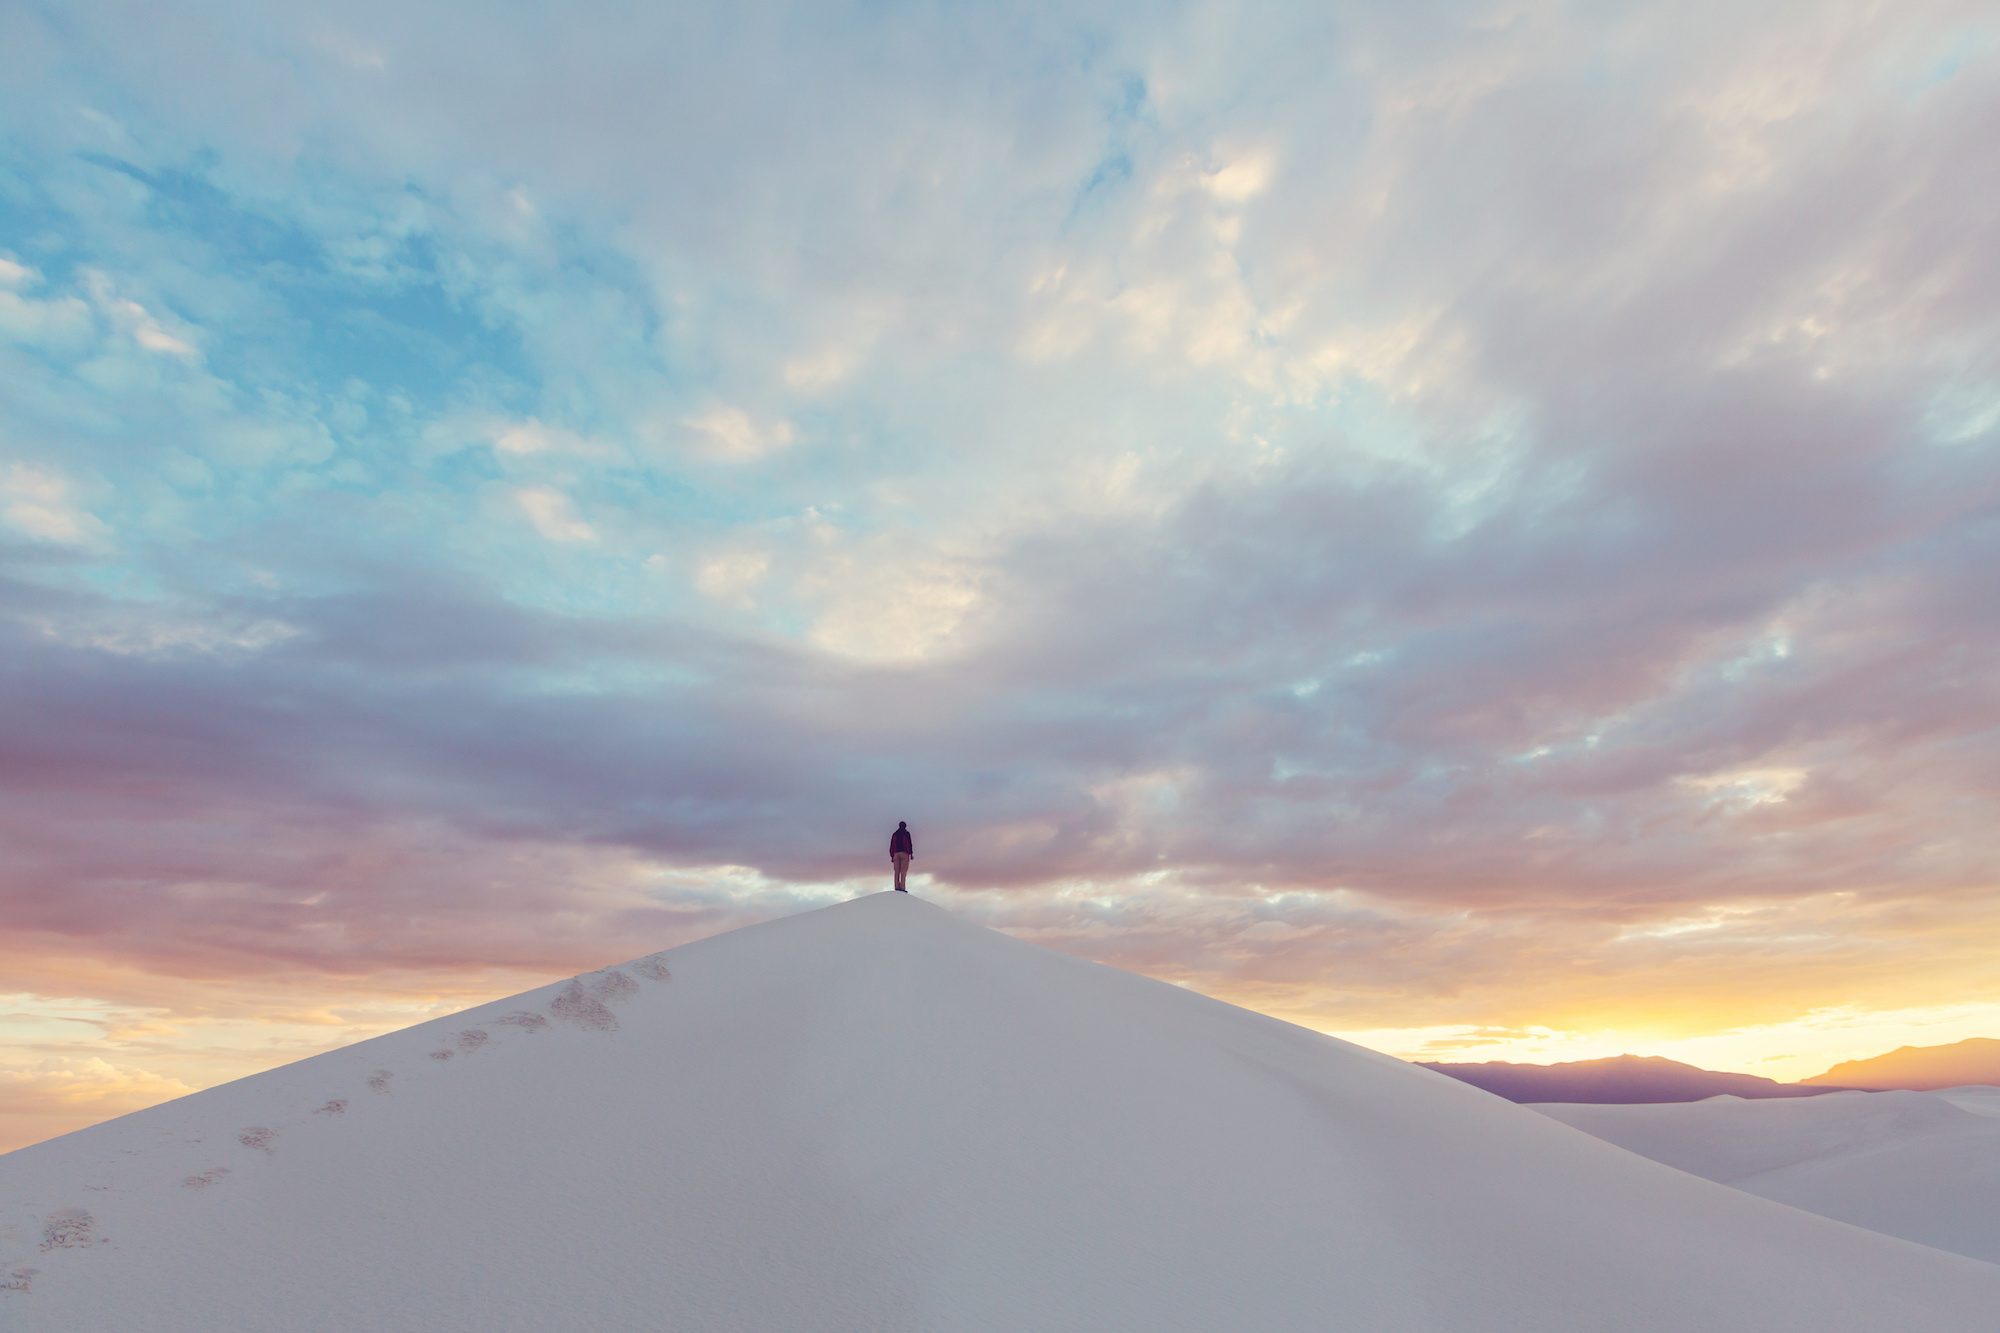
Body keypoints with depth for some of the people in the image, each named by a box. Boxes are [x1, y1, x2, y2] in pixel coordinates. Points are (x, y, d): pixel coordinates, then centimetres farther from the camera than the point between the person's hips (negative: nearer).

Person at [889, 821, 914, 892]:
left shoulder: (894, 834, 16)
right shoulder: (906, 833, 4)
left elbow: (892, 846, 13)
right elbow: (909, 843, -5)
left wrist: (892, 856, 14)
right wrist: (911, 853, -2)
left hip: (896, 854, 4)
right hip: (904, 853, -4)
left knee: (897, 871, 1)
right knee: (903, 871, -9)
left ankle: (897, 887, -9)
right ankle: (902, 888, -18)